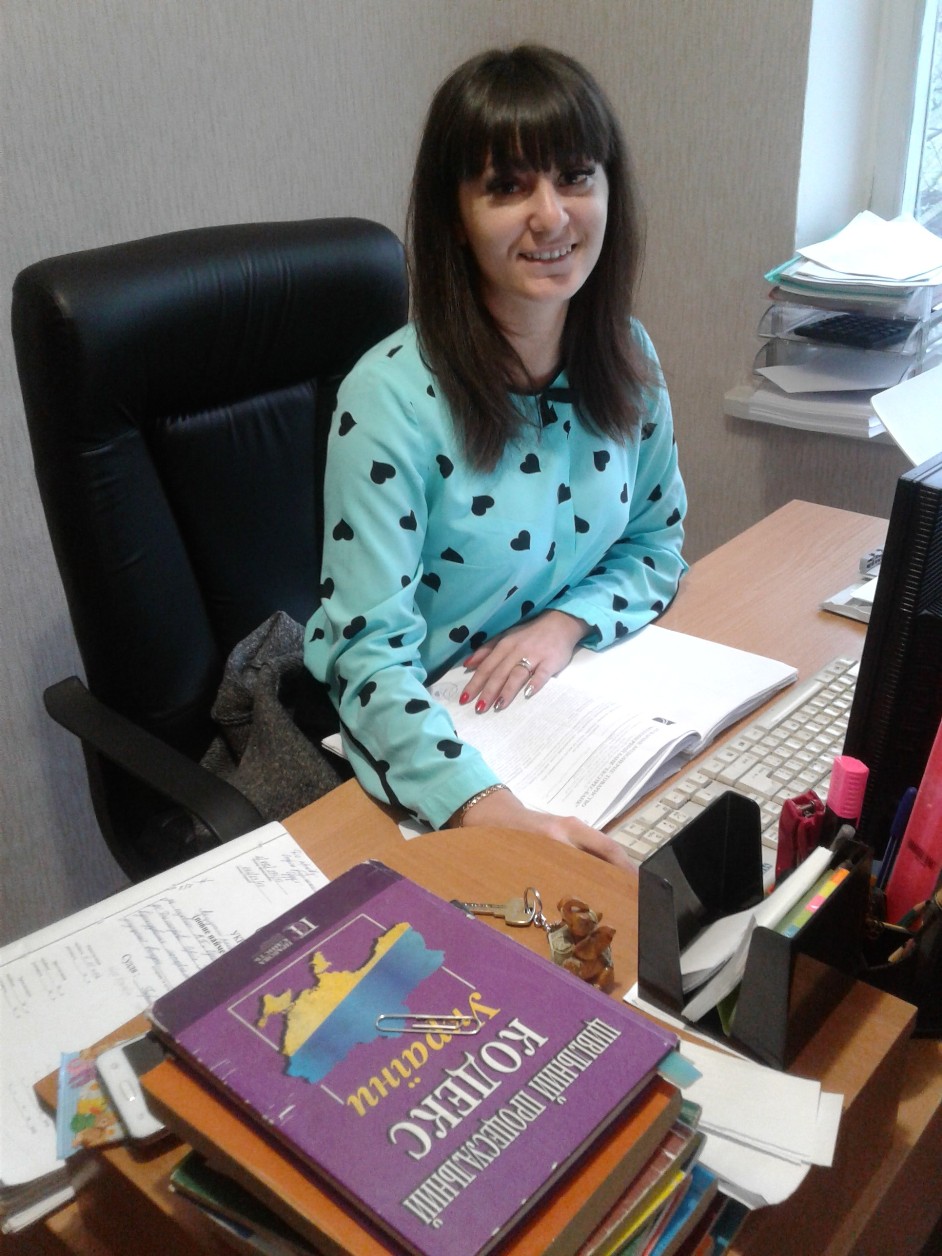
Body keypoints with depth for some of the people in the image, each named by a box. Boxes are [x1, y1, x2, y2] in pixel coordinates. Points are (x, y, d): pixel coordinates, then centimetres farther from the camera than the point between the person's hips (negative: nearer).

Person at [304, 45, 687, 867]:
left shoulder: (627, 358, -3)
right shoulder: (391, 399, -22)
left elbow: (658, 542, 9)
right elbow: (369, 650, -23)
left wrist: (566, 621, -12)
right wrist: (483, 806, -38)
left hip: (570, 699, 6)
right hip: (425, 737, -5)